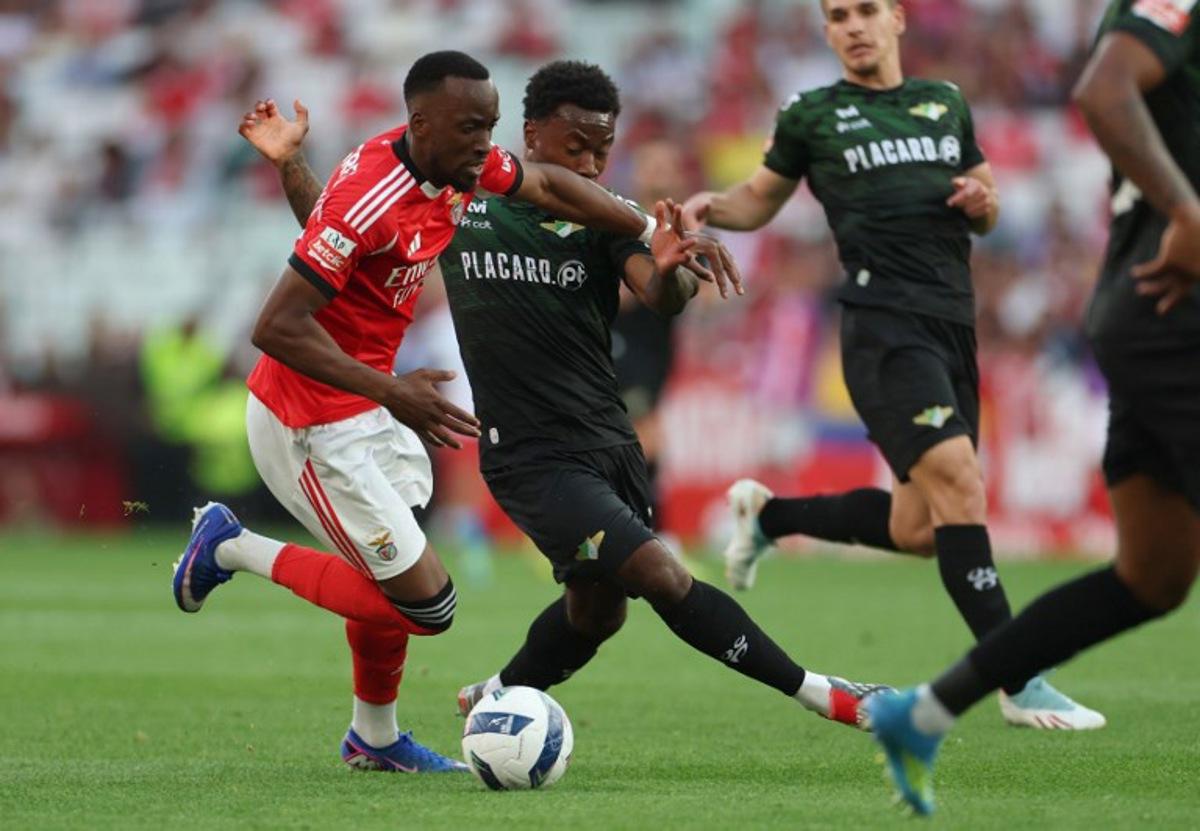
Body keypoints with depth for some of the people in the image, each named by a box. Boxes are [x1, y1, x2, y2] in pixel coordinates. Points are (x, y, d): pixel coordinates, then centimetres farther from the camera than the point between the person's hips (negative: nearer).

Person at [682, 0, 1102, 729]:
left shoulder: (947, 104, 18)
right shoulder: (812, 115, 7)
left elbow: (985, 214, 26)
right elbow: (762, 199, 17)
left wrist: (982, 201, 2)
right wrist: (715, 207, -4)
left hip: (953, 322, 6)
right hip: (884, 321, -6)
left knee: (917, 530, 7)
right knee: (959, 483, -22)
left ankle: (769, 513, 33)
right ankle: (1021, 685, -20)